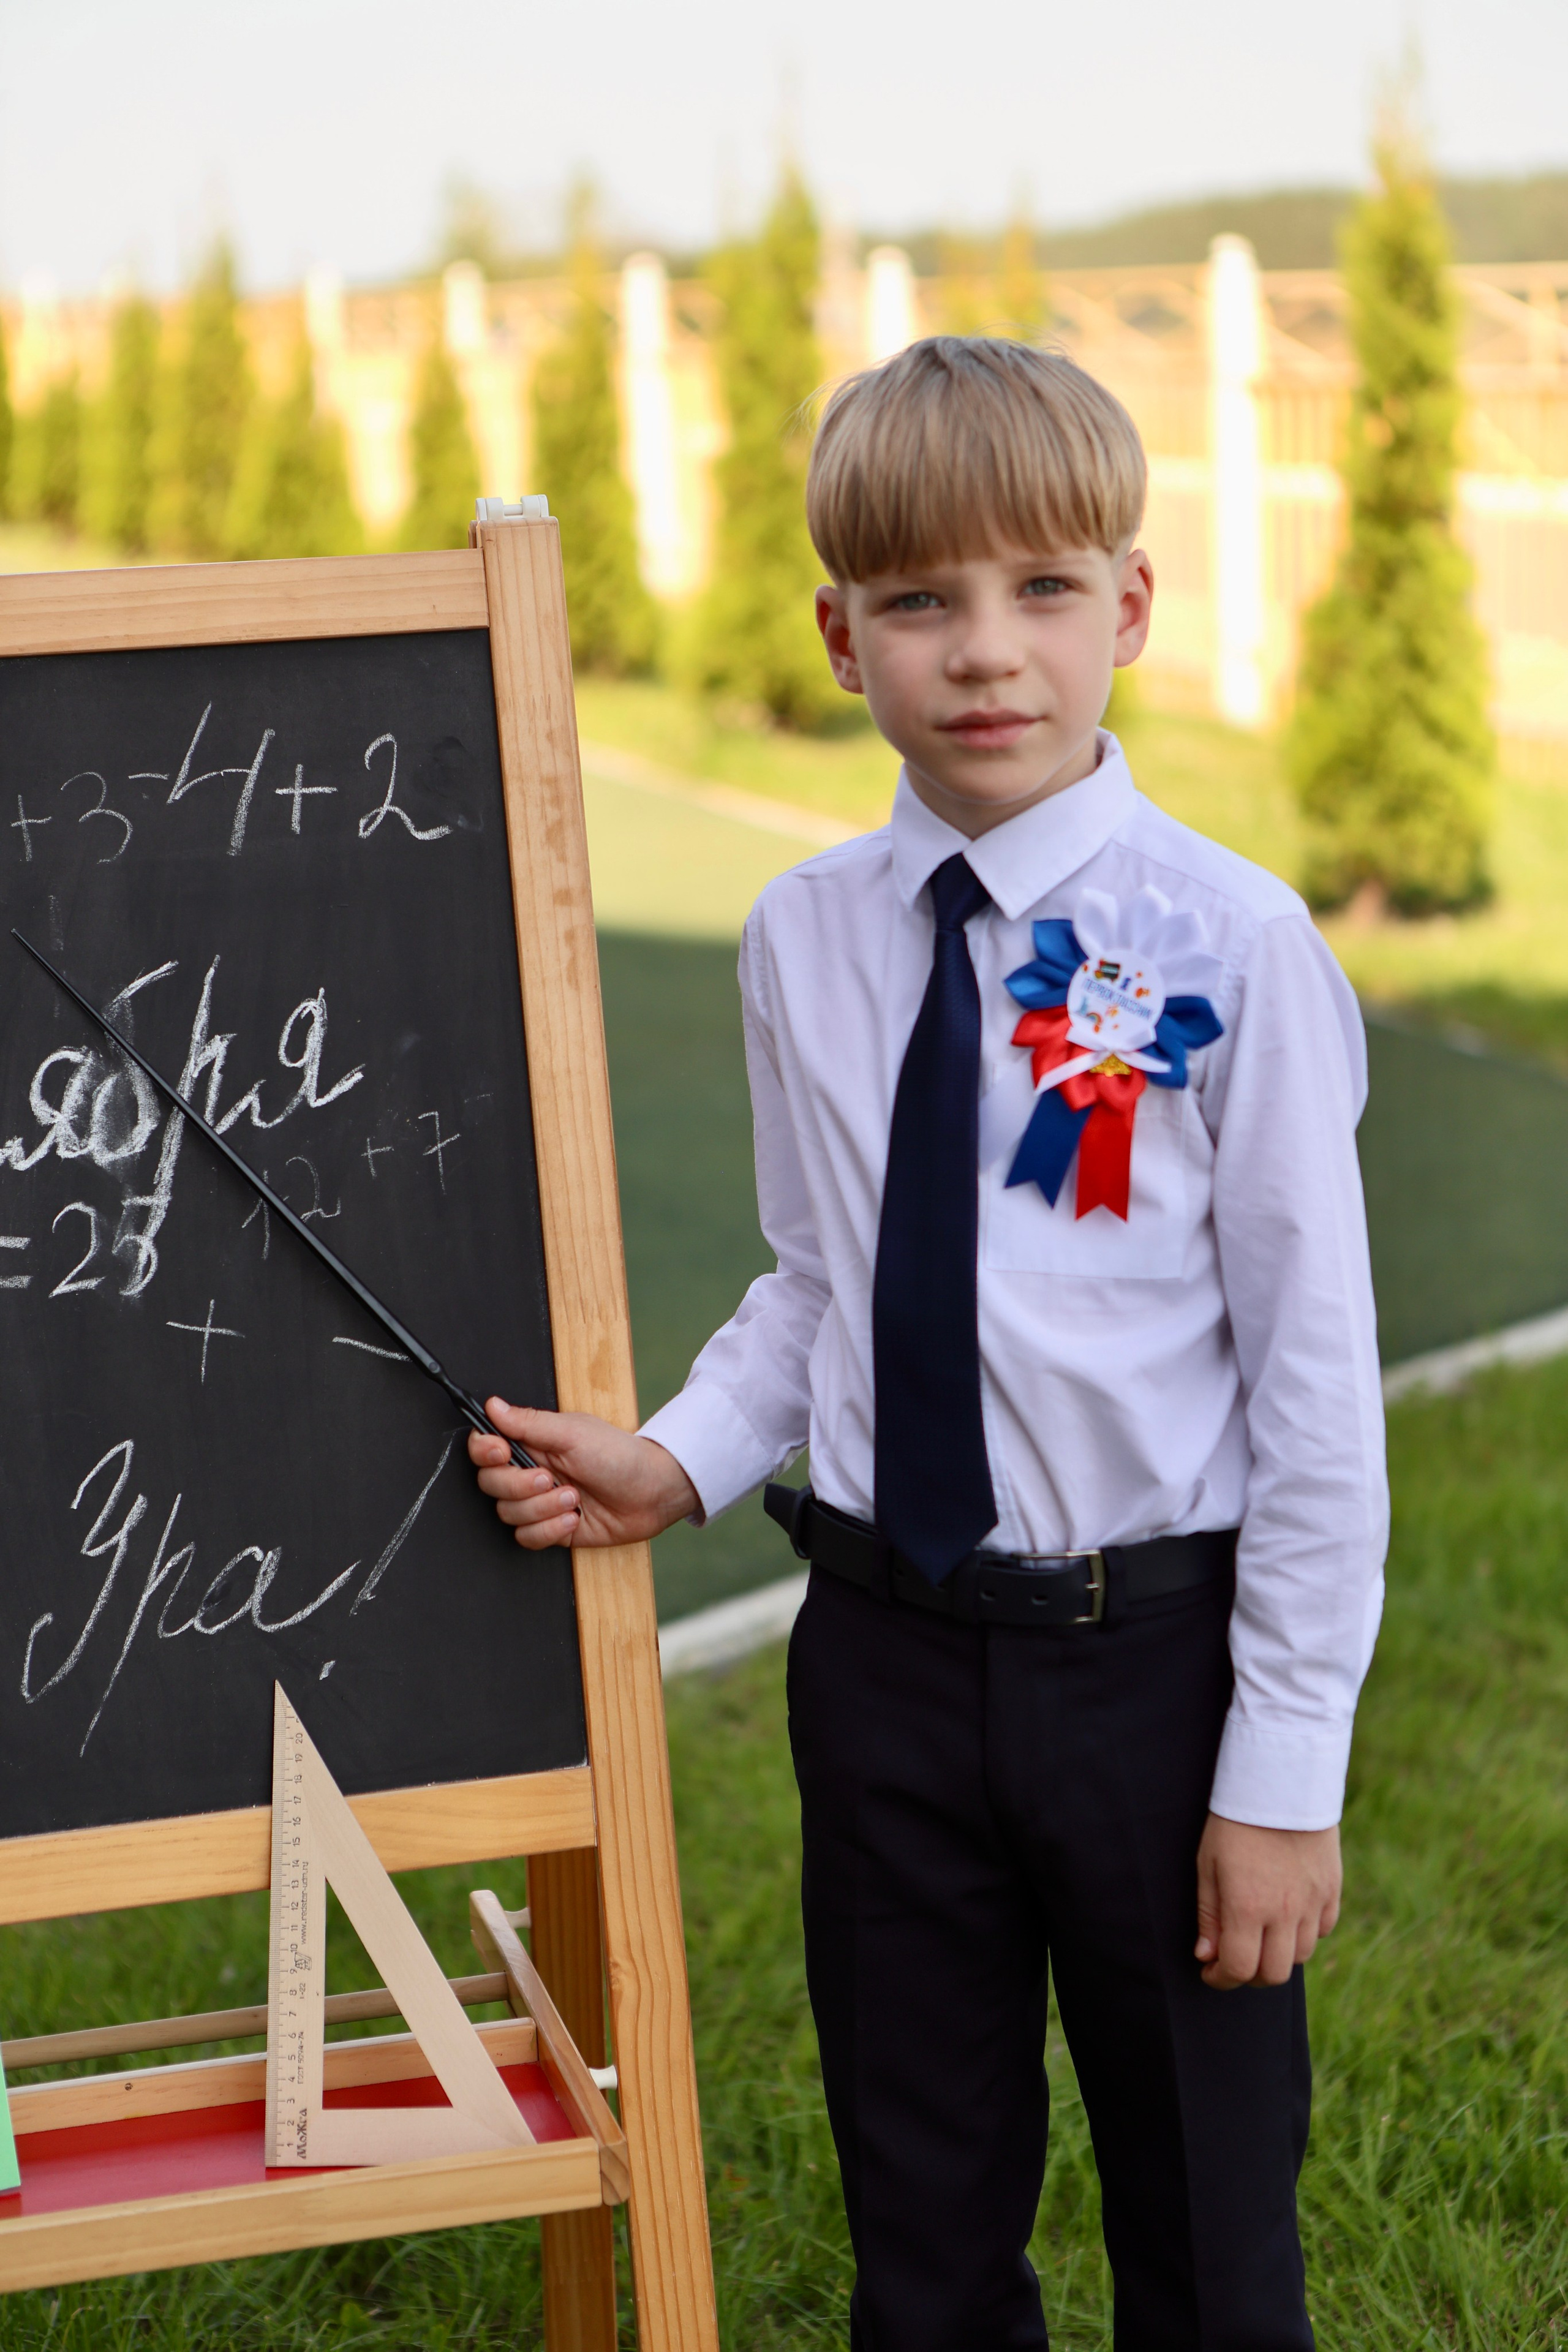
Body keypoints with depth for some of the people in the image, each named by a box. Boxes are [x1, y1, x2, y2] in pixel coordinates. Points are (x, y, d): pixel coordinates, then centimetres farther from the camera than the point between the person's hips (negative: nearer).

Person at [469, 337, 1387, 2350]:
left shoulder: (1230, 949, -13)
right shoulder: (802, 942, 0)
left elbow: (1316, 1377, -11)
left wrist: (1284, 1771, -11)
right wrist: (676, 1464, -8)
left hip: (1150, 1649, -3)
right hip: (886, 1653, 4)